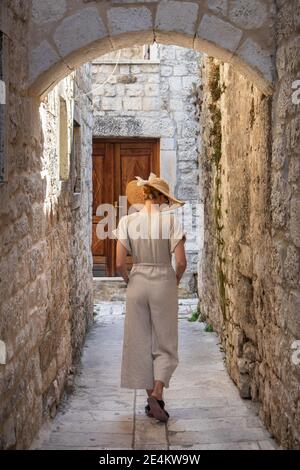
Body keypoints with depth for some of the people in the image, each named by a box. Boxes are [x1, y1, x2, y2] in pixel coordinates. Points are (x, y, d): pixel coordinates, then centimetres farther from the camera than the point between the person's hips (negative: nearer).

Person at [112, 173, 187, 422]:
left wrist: (130, 281, 12)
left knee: (140, 342, 12)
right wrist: (175, 281, 6)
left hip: (137, 283, 2)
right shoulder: (170, 220, -9)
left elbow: (120, 263, -6)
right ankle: (157, 394, -9)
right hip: (164, 283, -2)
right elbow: (181, 262, -12)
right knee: (165, 343, 10)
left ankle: (152, 400, 18)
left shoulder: (128, 221, -3)